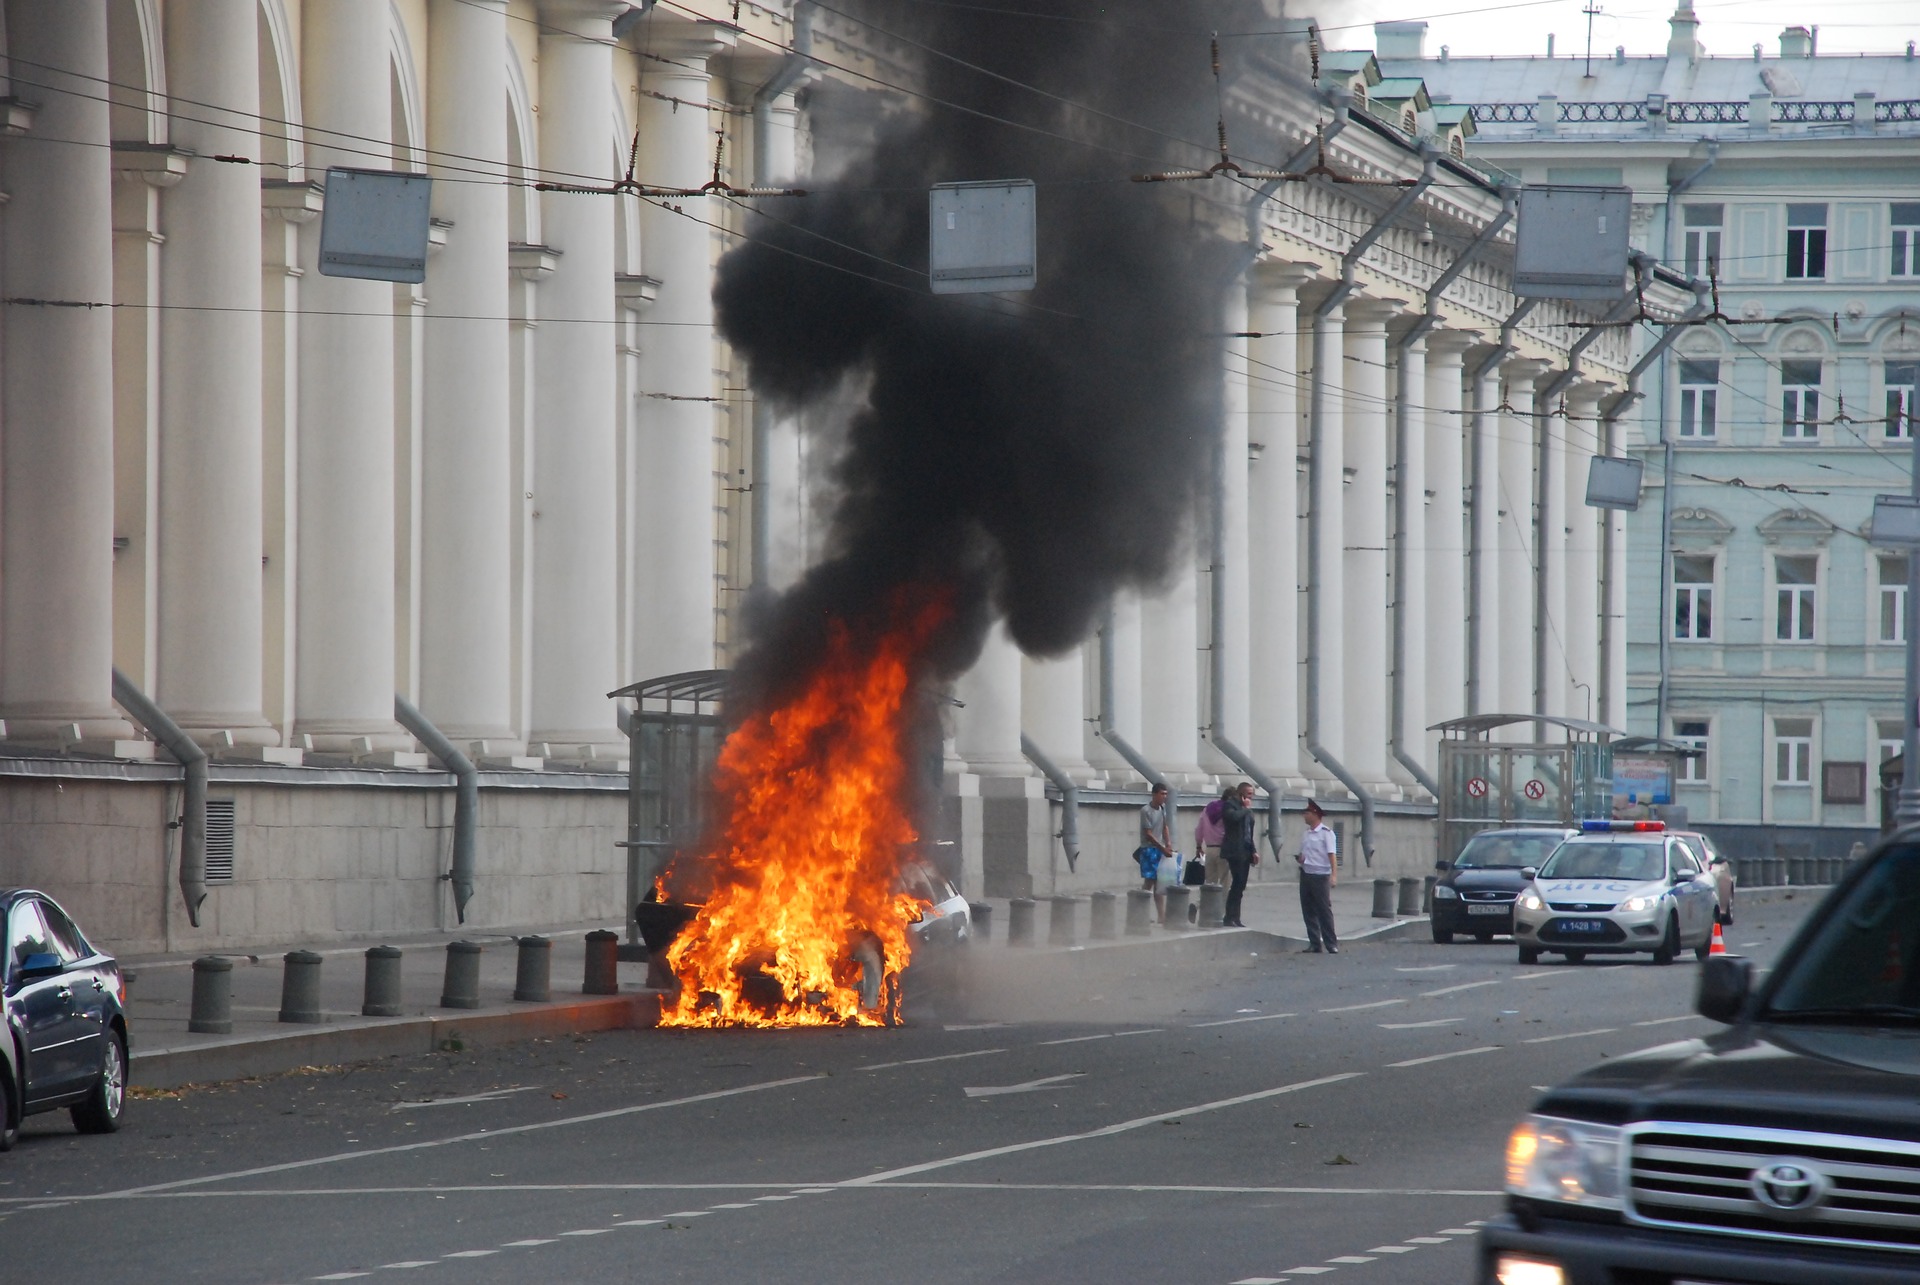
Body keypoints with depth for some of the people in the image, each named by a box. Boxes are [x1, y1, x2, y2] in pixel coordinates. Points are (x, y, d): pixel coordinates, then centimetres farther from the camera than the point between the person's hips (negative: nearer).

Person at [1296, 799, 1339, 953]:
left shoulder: (1326, 833, -7)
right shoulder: (1306, 835, 14)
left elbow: (1332, 855, -14)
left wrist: (1334, 875, -23)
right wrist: (1299, 859, 1)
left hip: (1320, 876, -7)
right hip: (1305, 875, 7)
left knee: (1324, 911, -4)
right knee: (1308, 911, 7)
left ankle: (1331, 945, 0)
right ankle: (1314, 944, 13)